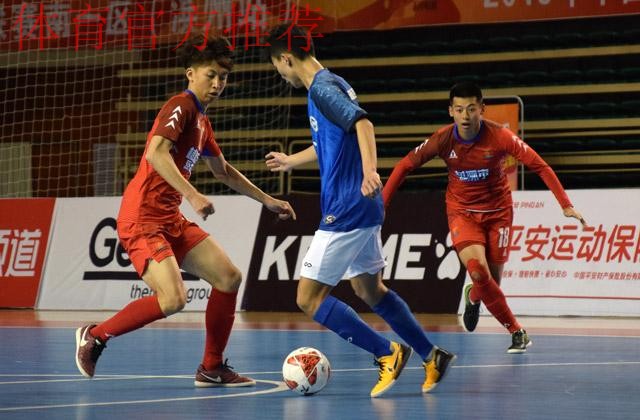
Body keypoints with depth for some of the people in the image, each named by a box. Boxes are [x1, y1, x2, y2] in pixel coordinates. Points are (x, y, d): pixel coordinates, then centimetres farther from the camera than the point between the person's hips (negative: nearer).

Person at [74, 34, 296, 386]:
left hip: (171, 220, 10)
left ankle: (211, 368, 12)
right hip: (143, 218, -10)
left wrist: (267, 201, 35)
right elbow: (156, 153, -27)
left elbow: (223, 171, 33)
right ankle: (94, 336, -2)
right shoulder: (180, 106, -10)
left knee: (228, 277, 3)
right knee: (173, 299, -23)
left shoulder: (201, 119, 18)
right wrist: (193, 195, -34)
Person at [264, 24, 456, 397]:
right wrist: (291, 161, 49)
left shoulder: (322, 88, -14)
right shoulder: (332, 83, 16)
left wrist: (369, 171, -45)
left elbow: (362, 122, -30)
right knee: (369, 289, 20)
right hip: (363, 208, 10)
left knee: (309, 298, -5)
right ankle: (432, 356, 23)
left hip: (346, 211, -10)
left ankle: (388, 353, -3)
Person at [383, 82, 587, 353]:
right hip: (462, 211, 0)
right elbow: (405, 166, -5)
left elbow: (539, 166, -15)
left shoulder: (500, 137, -21)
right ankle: (516, 331, -7)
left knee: (492, 283, 1)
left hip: (497, 211, 0)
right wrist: (381, 205, -9)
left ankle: (473, 296, 41)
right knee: (478, 271, -23)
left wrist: (565, 205, -21)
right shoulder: (443, 139, -16)